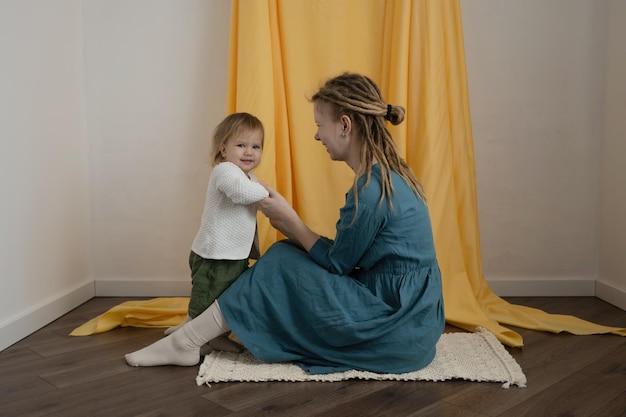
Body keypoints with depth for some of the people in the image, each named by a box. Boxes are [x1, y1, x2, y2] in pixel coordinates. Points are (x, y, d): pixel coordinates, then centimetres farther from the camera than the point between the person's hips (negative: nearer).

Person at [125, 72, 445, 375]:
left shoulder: (369, 190, -22)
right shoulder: (390, 174, 8)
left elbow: (336, 264, -10)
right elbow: (344, 254, 12)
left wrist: (288, 217, 0)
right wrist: (290, 226, 5)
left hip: (396, 330, -9)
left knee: (282, 264, -7)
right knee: (290, 256, 8)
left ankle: (186, 343, 4)